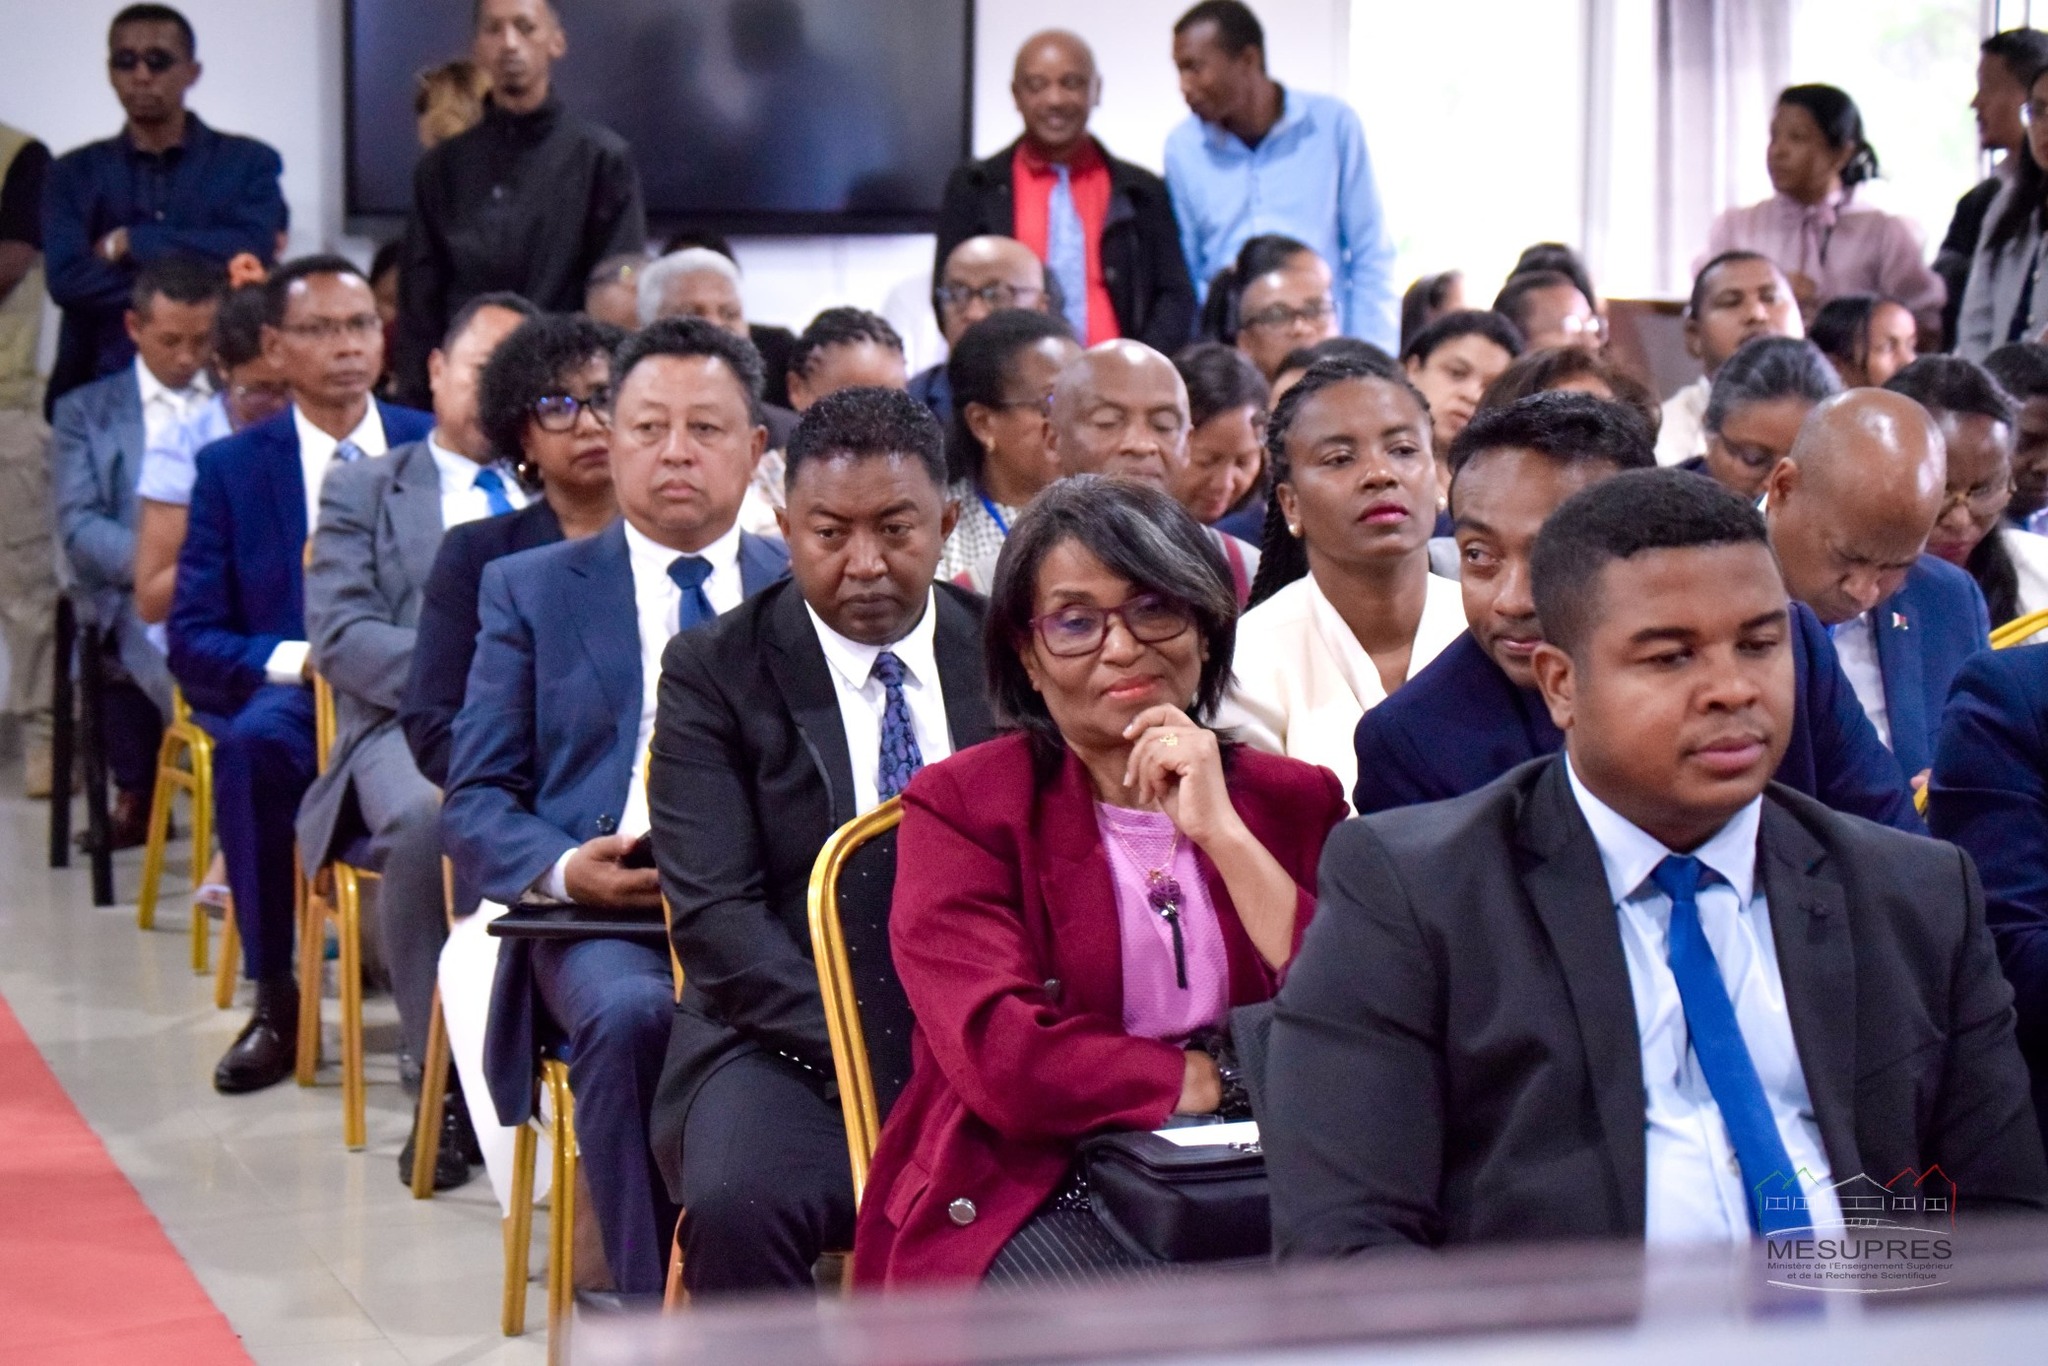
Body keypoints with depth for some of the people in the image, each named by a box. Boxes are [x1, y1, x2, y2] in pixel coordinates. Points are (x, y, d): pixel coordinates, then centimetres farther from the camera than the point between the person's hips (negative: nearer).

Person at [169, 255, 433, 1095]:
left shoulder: (437, 450, 11)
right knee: (253, 739, -36)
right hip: (288, 696, 0)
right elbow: (194, 643, 3)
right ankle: (274, 1000, -22)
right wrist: (299, 659, -16)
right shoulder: (232, 468, 8)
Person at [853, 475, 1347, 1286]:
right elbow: (1001, 1059, -12)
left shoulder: (1293, 801, 15)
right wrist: (1223, 1079, -5)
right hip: (1029, 1191, -3)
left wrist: (1220, 831, -6)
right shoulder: (959, 807, 4)